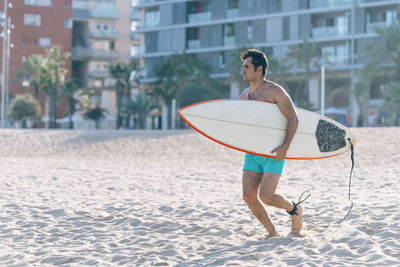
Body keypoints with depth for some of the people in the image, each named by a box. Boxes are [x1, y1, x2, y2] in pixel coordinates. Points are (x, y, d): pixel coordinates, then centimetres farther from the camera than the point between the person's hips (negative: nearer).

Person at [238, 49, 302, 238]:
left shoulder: (275, 91, -9)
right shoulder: (245, 94, 12)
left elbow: (293, 119, -13)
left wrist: (285, 147, -22)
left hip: (273, 153, -7)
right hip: (252, 152, 7)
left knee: (266, 197, -15)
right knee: (249, 197, -2)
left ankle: (295, 210, 16)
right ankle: (273, 233, 14)